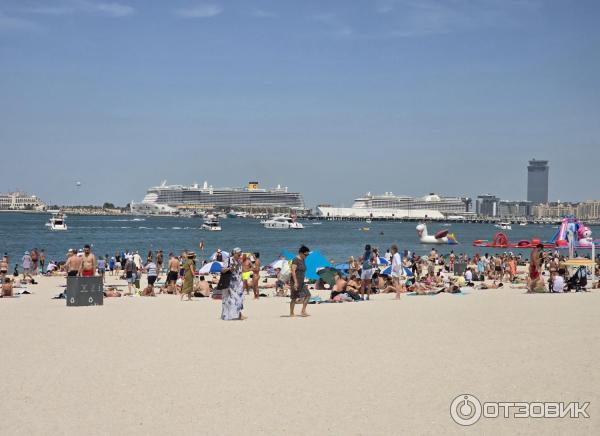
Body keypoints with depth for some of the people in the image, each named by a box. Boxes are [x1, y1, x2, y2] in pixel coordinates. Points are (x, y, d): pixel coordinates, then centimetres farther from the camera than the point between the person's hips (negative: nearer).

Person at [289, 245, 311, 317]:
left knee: (308, 295, 3)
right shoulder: (296, 260, -14)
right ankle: (291, 313, 5)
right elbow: (293, 271, -20)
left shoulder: (303, 260, 14)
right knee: (294, 298, -4)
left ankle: (303, 311, 8)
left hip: (301, 282, 9)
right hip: (295, 282, -9)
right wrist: (295, 282, -26)